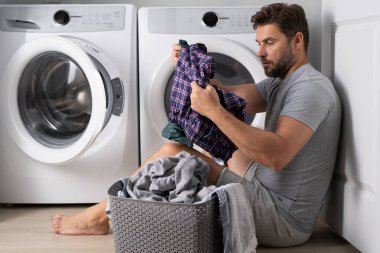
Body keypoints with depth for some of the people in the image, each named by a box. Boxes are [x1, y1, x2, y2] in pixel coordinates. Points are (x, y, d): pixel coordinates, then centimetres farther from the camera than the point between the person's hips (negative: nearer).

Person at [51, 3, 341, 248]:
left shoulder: (311, 88, -15)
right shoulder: (280, 84, 16)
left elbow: (276, 155, -29)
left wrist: (213, 110, -31)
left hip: (284, 220, -9)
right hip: (272, 195, 9)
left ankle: (100, 215, 8)